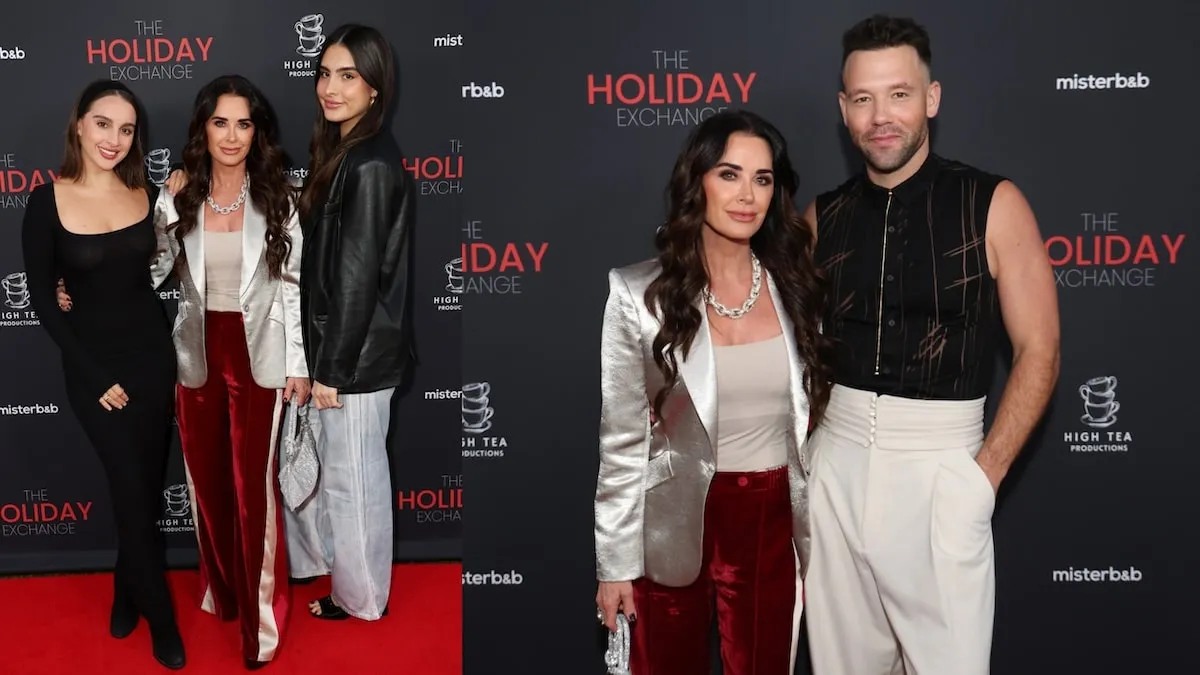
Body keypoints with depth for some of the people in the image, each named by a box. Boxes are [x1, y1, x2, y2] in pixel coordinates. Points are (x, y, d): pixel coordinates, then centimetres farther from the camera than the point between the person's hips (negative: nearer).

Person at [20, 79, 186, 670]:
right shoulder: (47, 202, -10)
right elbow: (42, 301, -8)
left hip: (152, 353, 3)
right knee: (133, 492, 1)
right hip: (92, 365, -3)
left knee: (147, 487, 12)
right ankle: (161, 619, 18)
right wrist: (95, 375, -9)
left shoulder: (147, 195, -1)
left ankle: (126, 594, 35)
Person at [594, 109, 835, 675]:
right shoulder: (639, 294, -10)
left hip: (773, 521, 3)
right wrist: (614, 561, -5)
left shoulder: (794, 287, 0)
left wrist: (817, 531, 9)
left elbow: (809, 417, 8)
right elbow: (621, 439, -7)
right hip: (675, 524, -2)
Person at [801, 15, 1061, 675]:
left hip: (940, 463, -3)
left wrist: (984, 474, -11)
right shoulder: (822, 217, 5)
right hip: (836, 461, 3)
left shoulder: (992, 205, -6)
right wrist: (804, 455, 4)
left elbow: (1038, 352, -5)